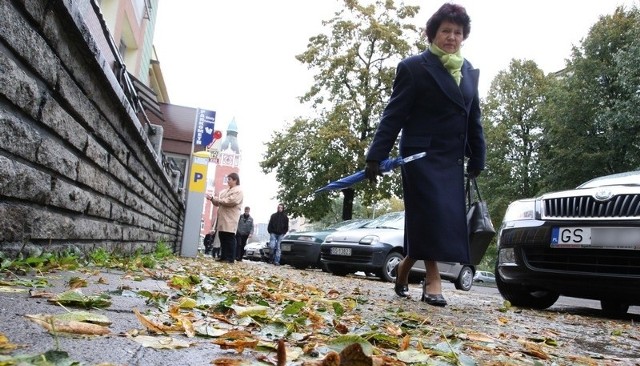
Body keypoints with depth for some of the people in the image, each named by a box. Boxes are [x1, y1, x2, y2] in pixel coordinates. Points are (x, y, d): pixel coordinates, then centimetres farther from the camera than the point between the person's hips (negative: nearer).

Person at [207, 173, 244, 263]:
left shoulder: (238, 191, -4)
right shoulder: (225, 191, 24)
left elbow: (230, 201, -18)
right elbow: (218, 202, 26)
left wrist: (218, 199, -10)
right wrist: (213, 199, 7)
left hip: (230, 220, -8)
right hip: (222, 219, 8)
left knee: (229, 239, -7)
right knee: (223, 238, 8)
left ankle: (230, 258, -5)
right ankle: (223, 257, 13)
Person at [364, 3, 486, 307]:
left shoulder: (469, 72, 16)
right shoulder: (414, 67, -3)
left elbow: (474, 119, 18)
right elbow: (393, 115, -8)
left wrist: (477, 159, 15)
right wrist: (375, 156, -14)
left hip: (452, 159, 6)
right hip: (422, 154, -6)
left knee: (446, 218, 6)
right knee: (431, 214, -13)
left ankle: (405, 266, 25)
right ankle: (432, 278, -3)